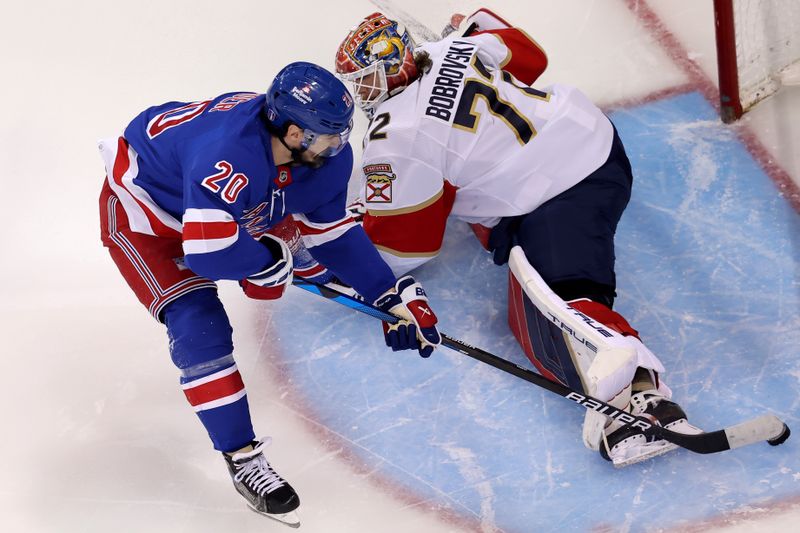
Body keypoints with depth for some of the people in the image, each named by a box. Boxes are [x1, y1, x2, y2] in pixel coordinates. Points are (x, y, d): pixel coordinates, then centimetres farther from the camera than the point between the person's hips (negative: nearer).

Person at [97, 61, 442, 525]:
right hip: (142, 210, -7)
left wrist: (393, 296, -11)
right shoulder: (229, 154, -44)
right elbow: (207, 252, -46)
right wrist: (271, 261, -27)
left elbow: (333, 232, -5)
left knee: (321, 260, 9)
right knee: (199, 327, -20)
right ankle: (243, 460, -10)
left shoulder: (328, 155, -18)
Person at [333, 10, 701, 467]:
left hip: (562, 197, -10)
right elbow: (529, 56, 24)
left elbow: (392, 252, -8)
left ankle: (635, 390, -48)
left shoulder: (396, 139, -16)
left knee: (547, 313, -23)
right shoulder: (450, 47, 4)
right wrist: (474, 24, 41)